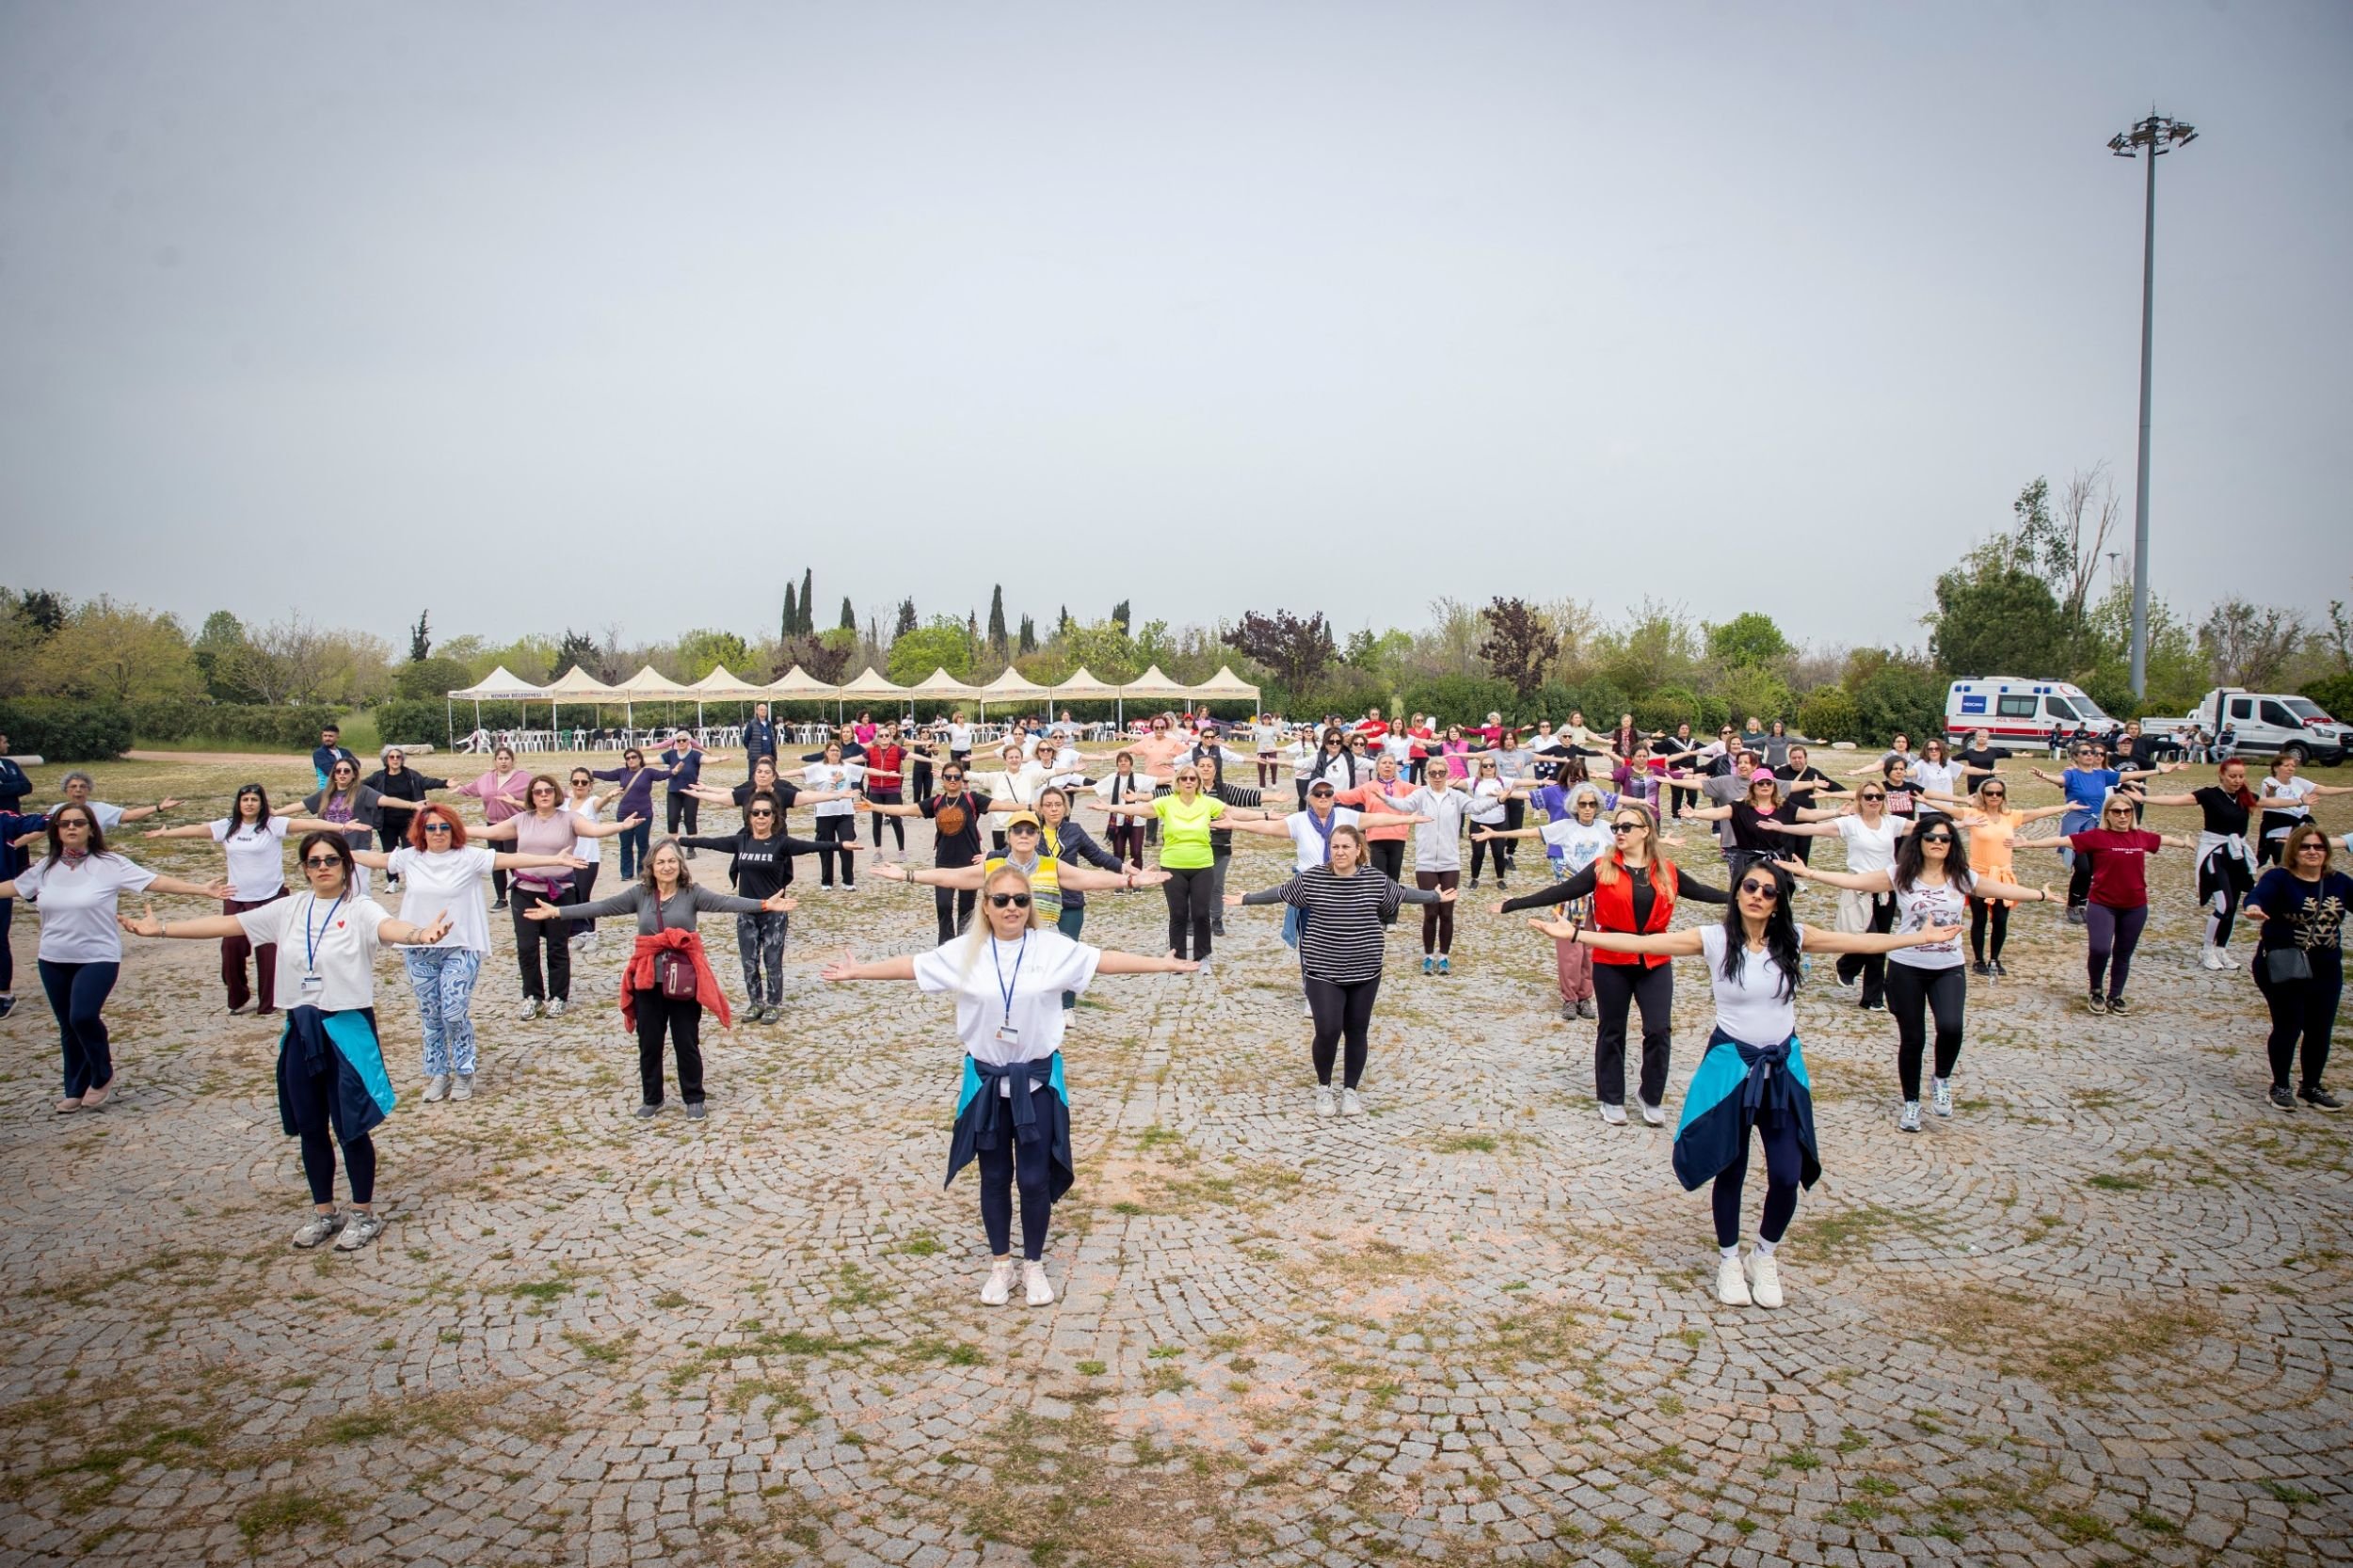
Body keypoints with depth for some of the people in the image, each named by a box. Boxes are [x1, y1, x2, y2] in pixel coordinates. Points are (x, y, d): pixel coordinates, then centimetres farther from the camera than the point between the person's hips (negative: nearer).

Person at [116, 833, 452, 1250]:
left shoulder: (359, 909, -11)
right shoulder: (289, 910, 6)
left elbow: (388, 927, -32)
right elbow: (227, 924, 8)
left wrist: (420, 933, -55)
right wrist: (160, 928, 3)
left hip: (347, 1028, -5)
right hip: (301, 1030, 5)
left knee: (351, 1128, 2)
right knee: (310, 1128, 14)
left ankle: (364, 1213, 18)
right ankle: (323, 1212, 30)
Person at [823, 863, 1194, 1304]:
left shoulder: (1054, 948, -7)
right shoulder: (965, 952, -3)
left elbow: (1105, 960, -8)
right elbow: (911, 966, 4)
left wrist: (1163, 964, -12)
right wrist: (857, 970, 7)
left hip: (1037, 1079, -1)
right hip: (986, 1081, 1)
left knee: (1035, 1178, 4)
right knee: (994, 1178, 12)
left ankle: (1033, 1265, 25)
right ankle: (1000, 1264, 30)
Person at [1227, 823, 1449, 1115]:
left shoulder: (1375, 880, -3)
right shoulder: (1311, 878, -7)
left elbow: (1403, 894, 13)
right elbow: (1279, 893, 5)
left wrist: (1436, 896, 22)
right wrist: (1245, 899, 11)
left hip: (1364, 972, 2)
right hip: (1323, 972, -2)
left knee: (1356, 1032, 10)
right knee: (1328, 1031, -7)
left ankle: (1350, 1090, 26)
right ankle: (1323, 1088, 18)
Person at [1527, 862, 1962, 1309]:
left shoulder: (1792, 939, -4)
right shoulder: (1714, 939, -12)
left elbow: (1863, 942, 2)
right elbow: (1640, 944, -17)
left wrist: (1922, 937, 1)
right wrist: (1573, 934, -23)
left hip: (1783, 1067, 2)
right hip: (1731, 1065, -2)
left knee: (1787, 1175, 1)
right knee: (1730, 1171, 8)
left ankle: (1764, 1257, 28)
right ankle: (1729, 1260, 32)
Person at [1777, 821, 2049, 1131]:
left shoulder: (1962, 879, 2)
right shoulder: (1900, 876, -5)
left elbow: (2002, 889, 9)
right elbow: (1854, 881, -10)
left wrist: (2041, 894, 5)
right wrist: (1808, 873, -18)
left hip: (1948, 969, 1)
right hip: (1906, 968, -1)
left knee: (1950, 1027, -22)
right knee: (1912, 1039, 5)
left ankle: (1941, 1080, 8)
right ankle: (1911, 1103, 26)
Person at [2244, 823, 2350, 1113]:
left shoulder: (2338, 881, 5)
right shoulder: (2280, 878, -12)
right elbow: (2259, 895, -31)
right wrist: (2253, 908, -55)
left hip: (2326, 969, 5)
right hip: (2284, 968, -5)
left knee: (2320, 1030, 9)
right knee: (2288, 1027, -1)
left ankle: (2311, 1087, 26)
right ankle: (2280, 1086, 15)